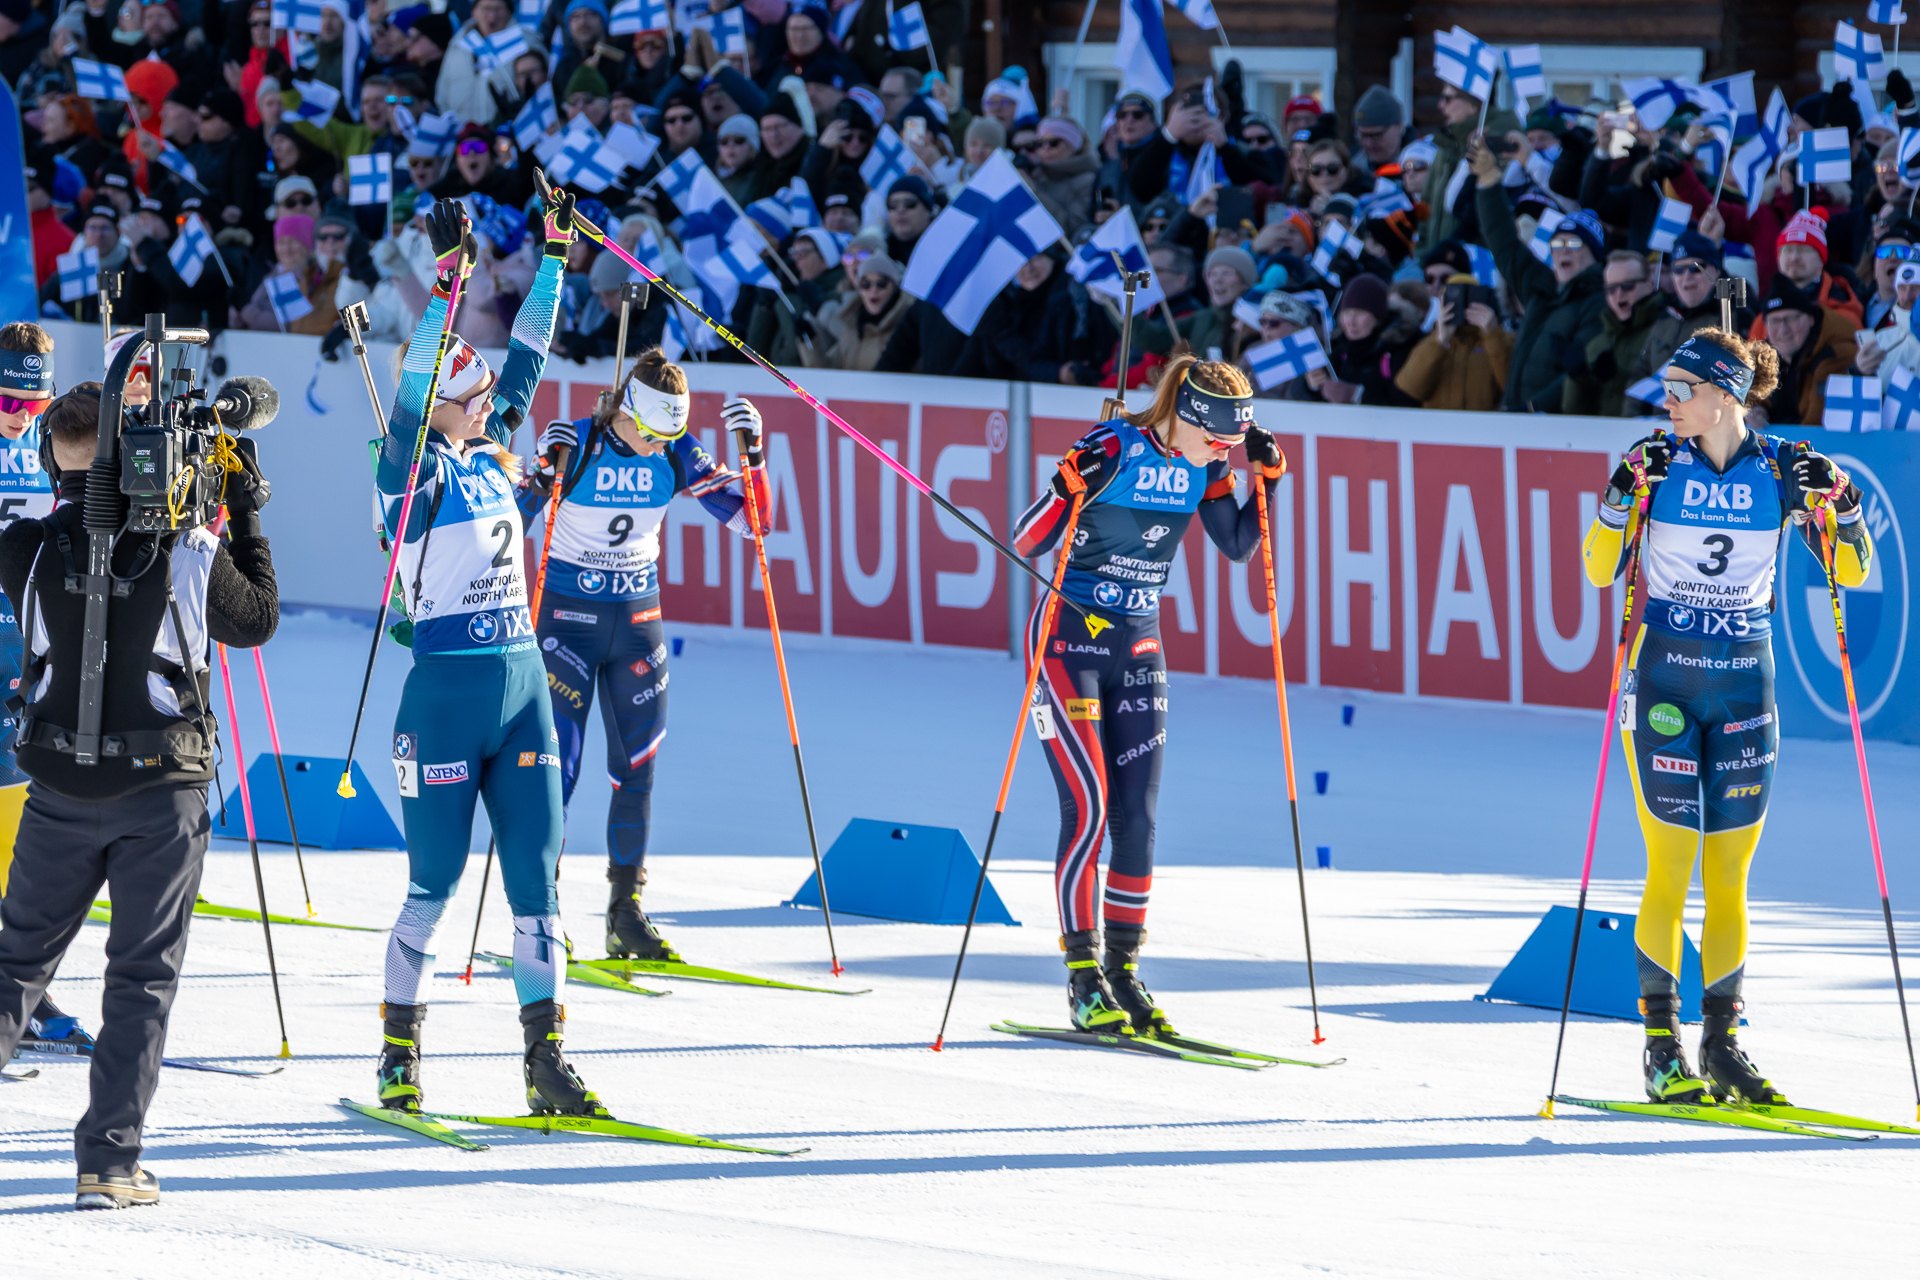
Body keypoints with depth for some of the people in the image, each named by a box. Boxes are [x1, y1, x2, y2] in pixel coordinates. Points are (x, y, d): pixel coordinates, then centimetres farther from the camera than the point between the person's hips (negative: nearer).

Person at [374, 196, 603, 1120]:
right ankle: (399, 1050, 13)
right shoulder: (412, 464, -6)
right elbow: (414, 390, -22)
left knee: (535, 879, 3)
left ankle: (546, 1061, 3)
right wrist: (445, 283, -31)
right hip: (445, 689, -6)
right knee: (434, 884, 1)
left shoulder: (491, 449, 11)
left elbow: (527, 354, 15)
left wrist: (555, 255, 11)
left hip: (522, 682, 6)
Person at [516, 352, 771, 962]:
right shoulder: (573, 446, -16)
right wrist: (544, 474, -34)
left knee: (637, 770, 4)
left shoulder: (677, 456, -5)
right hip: (567, 615, -4)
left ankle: (626, 913, 13)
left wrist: (751, 452, -17)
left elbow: (753, 520, -3)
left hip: (638, 619, 4)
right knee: (555, 767, -7)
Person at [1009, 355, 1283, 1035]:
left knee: (1138, 816, 1)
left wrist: (1266, 477, -3)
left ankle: (1123, 971, 9)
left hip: (1137, 646, 6)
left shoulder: (1201, 466, -1)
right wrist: (1072, 486, -35)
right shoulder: (1112, 449, -19)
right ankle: (1083, 975, -8)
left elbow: (1239, 545, 11)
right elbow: (1024, 542, -18)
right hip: (1068, 638, -6)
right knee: (1089, 806, -13)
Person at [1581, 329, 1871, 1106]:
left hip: (1745, 686, 2)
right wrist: (1623, 500, -21)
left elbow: (1853, 573, 2)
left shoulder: (1781, 471, -1)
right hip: (1665, 679, -2)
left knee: (1729, 873, 5)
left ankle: (1722, 1041, 12)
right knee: (1671, 861, -5)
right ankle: (1661, 1045, 1)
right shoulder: (1658, 464, -3)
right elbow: (1600, 571, -7)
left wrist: (1837, 507, -14)